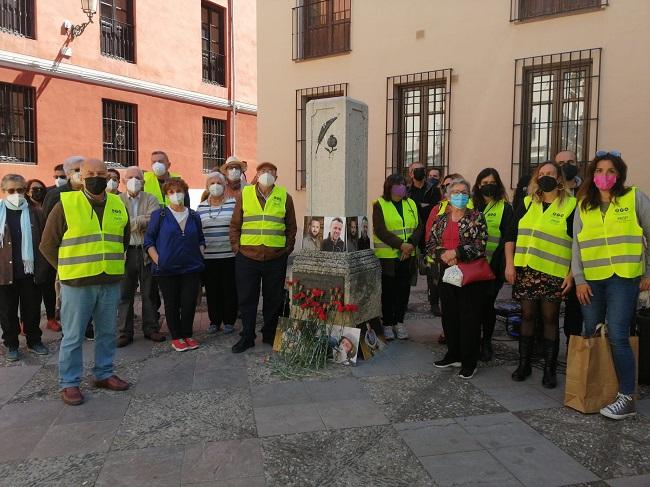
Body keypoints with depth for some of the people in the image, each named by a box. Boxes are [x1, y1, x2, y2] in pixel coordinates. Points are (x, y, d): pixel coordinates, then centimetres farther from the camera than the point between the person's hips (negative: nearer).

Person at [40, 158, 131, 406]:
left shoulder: (118, 205, 7)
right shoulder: (66, 204, -7)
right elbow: (47, 244, -1)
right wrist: (68, 270, 0)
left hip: (111, 283, 4)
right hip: (77, 284, -4)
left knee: (107, 333, 14)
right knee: (73, 337, 5)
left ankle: (104, 374, 29)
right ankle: (68, 383, 18)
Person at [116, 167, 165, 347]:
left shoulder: (150, 199, 8)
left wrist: (133, 222, -14)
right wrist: (141, 220, -14)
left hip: (146, 251, 0)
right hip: (126, 251, 0)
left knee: (149, 293, 8)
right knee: (124, 294, 4)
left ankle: (151, 329, 18)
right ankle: (124, 332, 13)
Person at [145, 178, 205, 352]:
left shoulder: (194, 216, 10)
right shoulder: (159, 215, 0)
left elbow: (201, 239, 19)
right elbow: (149, 240, 1)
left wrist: (199, 255, 5)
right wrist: (157, 260, -9)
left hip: (192, 268, 2)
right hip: (167, 269, -2)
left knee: (189, 303, 2)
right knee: (172, 304, 6)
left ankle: (187, 335, 19)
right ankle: (176, 337, 19)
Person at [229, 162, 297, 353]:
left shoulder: (284, 197, 6)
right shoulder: (244, 194, 5)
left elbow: (291, 227, 11)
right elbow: (235, 225, 8)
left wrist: (287, 249, 5)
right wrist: (236, 247, 2)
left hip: (276, 258, 0)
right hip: (247, 257, 0)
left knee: (274, 299, 9)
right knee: (246, 299, 6)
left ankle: (270, 335, 25)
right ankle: (247, 337, 20)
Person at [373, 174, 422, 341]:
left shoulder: (411, 204, 12)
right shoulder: (380, 205, -3)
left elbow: (418, 227, 5)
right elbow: (380, 231, -13)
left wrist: (411, 244, -12)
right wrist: (400, 245, -19)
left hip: (407, 256, 4)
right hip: (387, 256, -4)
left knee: (404, 289, 9)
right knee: (388, 290, 4)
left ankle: (399, 322, 21)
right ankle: (387, 324, 15)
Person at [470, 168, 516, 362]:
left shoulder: (505, 208, 3)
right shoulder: (471, 206, 11)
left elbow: (509, 238, -5)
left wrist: (510, 265, -13)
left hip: (494, 266, -3)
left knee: (487, 303, -2)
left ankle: (486, 342, 17)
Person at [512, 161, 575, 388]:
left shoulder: (571, 206, 0)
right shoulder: (527, 203, 10)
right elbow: (512, 235, 10)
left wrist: (571, 274, -8)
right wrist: (510, 264, 3)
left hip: (553, 273, -3)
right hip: (526, 270, 3)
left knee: (550, 319, 4)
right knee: (527, 315, 9)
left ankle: (549, 369, 16)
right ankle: (524, 364, 21)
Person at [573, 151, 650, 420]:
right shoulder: (583, 206, 11)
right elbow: (577, 244, 10)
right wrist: (579, 279, 1)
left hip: (623, 277, -4)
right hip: (591, 279, 4)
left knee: (617, 336, -10)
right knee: (591, 335, 8)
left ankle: (627, 398, 1)